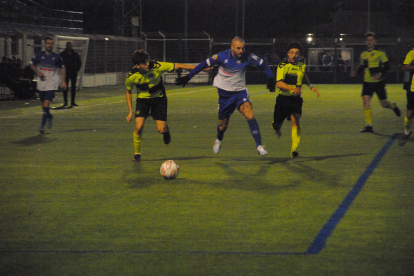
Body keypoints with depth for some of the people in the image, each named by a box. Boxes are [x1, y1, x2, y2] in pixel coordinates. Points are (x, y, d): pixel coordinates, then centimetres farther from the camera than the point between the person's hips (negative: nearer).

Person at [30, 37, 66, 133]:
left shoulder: (56, 57, 1)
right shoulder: (39, 55, 3)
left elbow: (63, 68, 11)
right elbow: (32, 64, 14)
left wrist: (63, 81, 4)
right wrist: (37, 72, -5)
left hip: (52, 85, -3)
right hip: (41, 84, 3)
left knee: (46, 103, -15)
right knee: (43, 104, 12)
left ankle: (42, 125, -13)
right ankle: (49, 116, 42)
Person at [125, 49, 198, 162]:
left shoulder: (157, 67, -26)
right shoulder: (132, 76, -20)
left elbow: (178, 66, -18)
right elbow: (128, 91, 0)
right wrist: (130, 111, -3)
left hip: (159, 98, 0)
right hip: (143, 99, 0)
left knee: (161, 130, -10)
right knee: (139, 127, -18)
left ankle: (165, 128, 30)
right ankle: (137, 154, 3)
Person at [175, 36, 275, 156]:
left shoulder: (248, 57, -11)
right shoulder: (222, 57, -16)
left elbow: (263, 64, 2)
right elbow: (204, 64, -7)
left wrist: (270, 78, -13)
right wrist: (188, 77, -5)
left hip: (240, 92, 0)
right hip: (225, 94, 0)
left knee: (250, 116, -25)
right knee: (223, 126, 7)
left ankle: (259, 145, -17)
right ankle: (218, 140, 43)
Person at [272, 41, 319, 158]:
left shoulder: (302, 65, 6)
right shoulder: (283, 66, -12)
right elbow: (279, 83, -25)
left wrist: (311, 86, 22)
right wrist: (293, 88, -38)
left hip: (296, 99, 3)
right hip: (283, 99, -3)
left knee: (296, 122, -16)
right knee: (277, 123, 7)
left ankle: (294, 150, -18)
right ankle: (277, 127, 48)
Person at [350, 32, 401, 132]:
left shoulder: (380, 53, -3)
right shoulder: (363, 54, 9)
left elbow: (387, 66, -6)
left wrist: (380, 73, -23)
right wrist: (356, 72, 0)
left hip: (378, 82, -3)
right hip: (367, 82, 3)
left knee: (384, 104, 3)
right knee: (366, 101, -15)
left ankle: (394, 106, 40)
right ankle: (369, 125, -15)